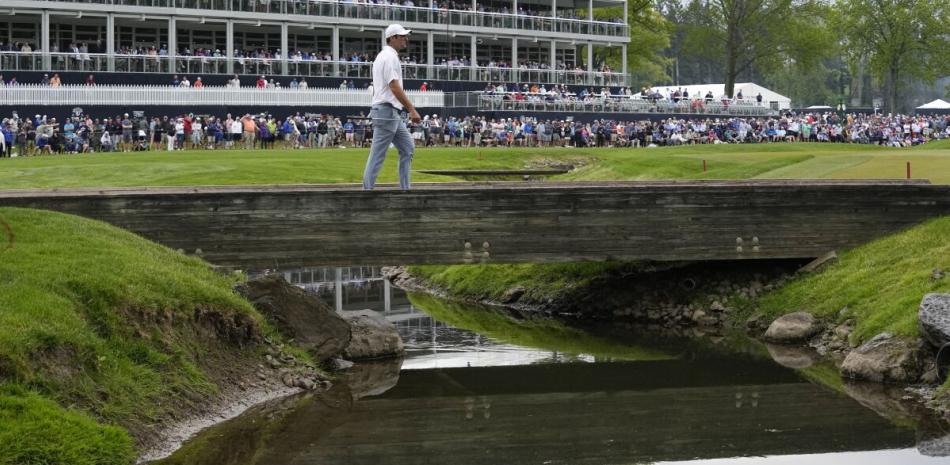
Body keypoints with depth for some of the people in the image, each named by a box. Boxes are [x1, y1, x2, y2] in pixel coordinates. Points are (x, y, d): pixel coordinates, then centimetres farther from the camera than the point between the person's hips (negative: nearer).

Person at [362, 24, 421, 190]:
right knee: (378, 155, -8)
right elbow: (394, 87, -21)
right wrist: (412, 110, -21)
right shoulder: (390, 56, -12)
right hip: (387, 110, -11)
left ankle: (405, 189, 11)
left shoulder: (382, 56, 19)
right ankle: (367, 192, -6)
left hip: (393, 114, 11)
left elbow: (376, 87, 22)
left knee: (407, 148, 12)